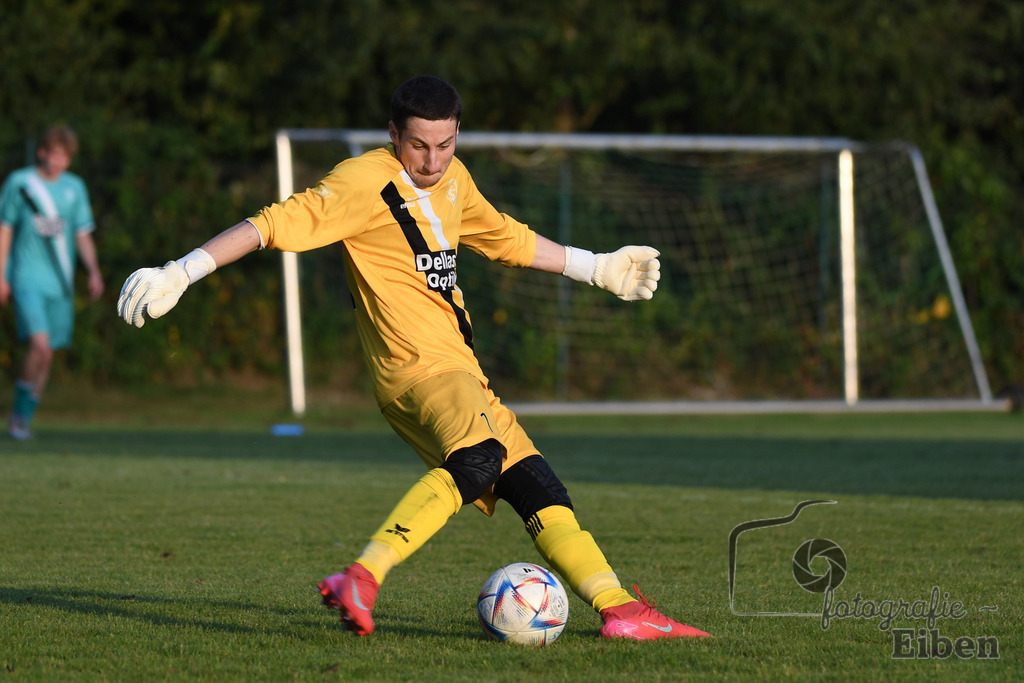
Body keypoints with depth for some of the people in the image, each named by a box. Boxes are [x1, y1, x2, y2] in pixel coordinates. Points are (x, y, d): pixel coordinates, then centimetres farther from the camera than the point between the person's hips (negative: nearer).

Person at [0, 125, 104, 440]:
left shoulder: (74, 188, 10)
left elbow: (83, 235, 13)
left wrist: (93, 271, -1)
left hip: (59, 283, 4)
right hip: (27, 279, -4)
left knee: (46, 356, 5)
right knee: (39, 344, -21)